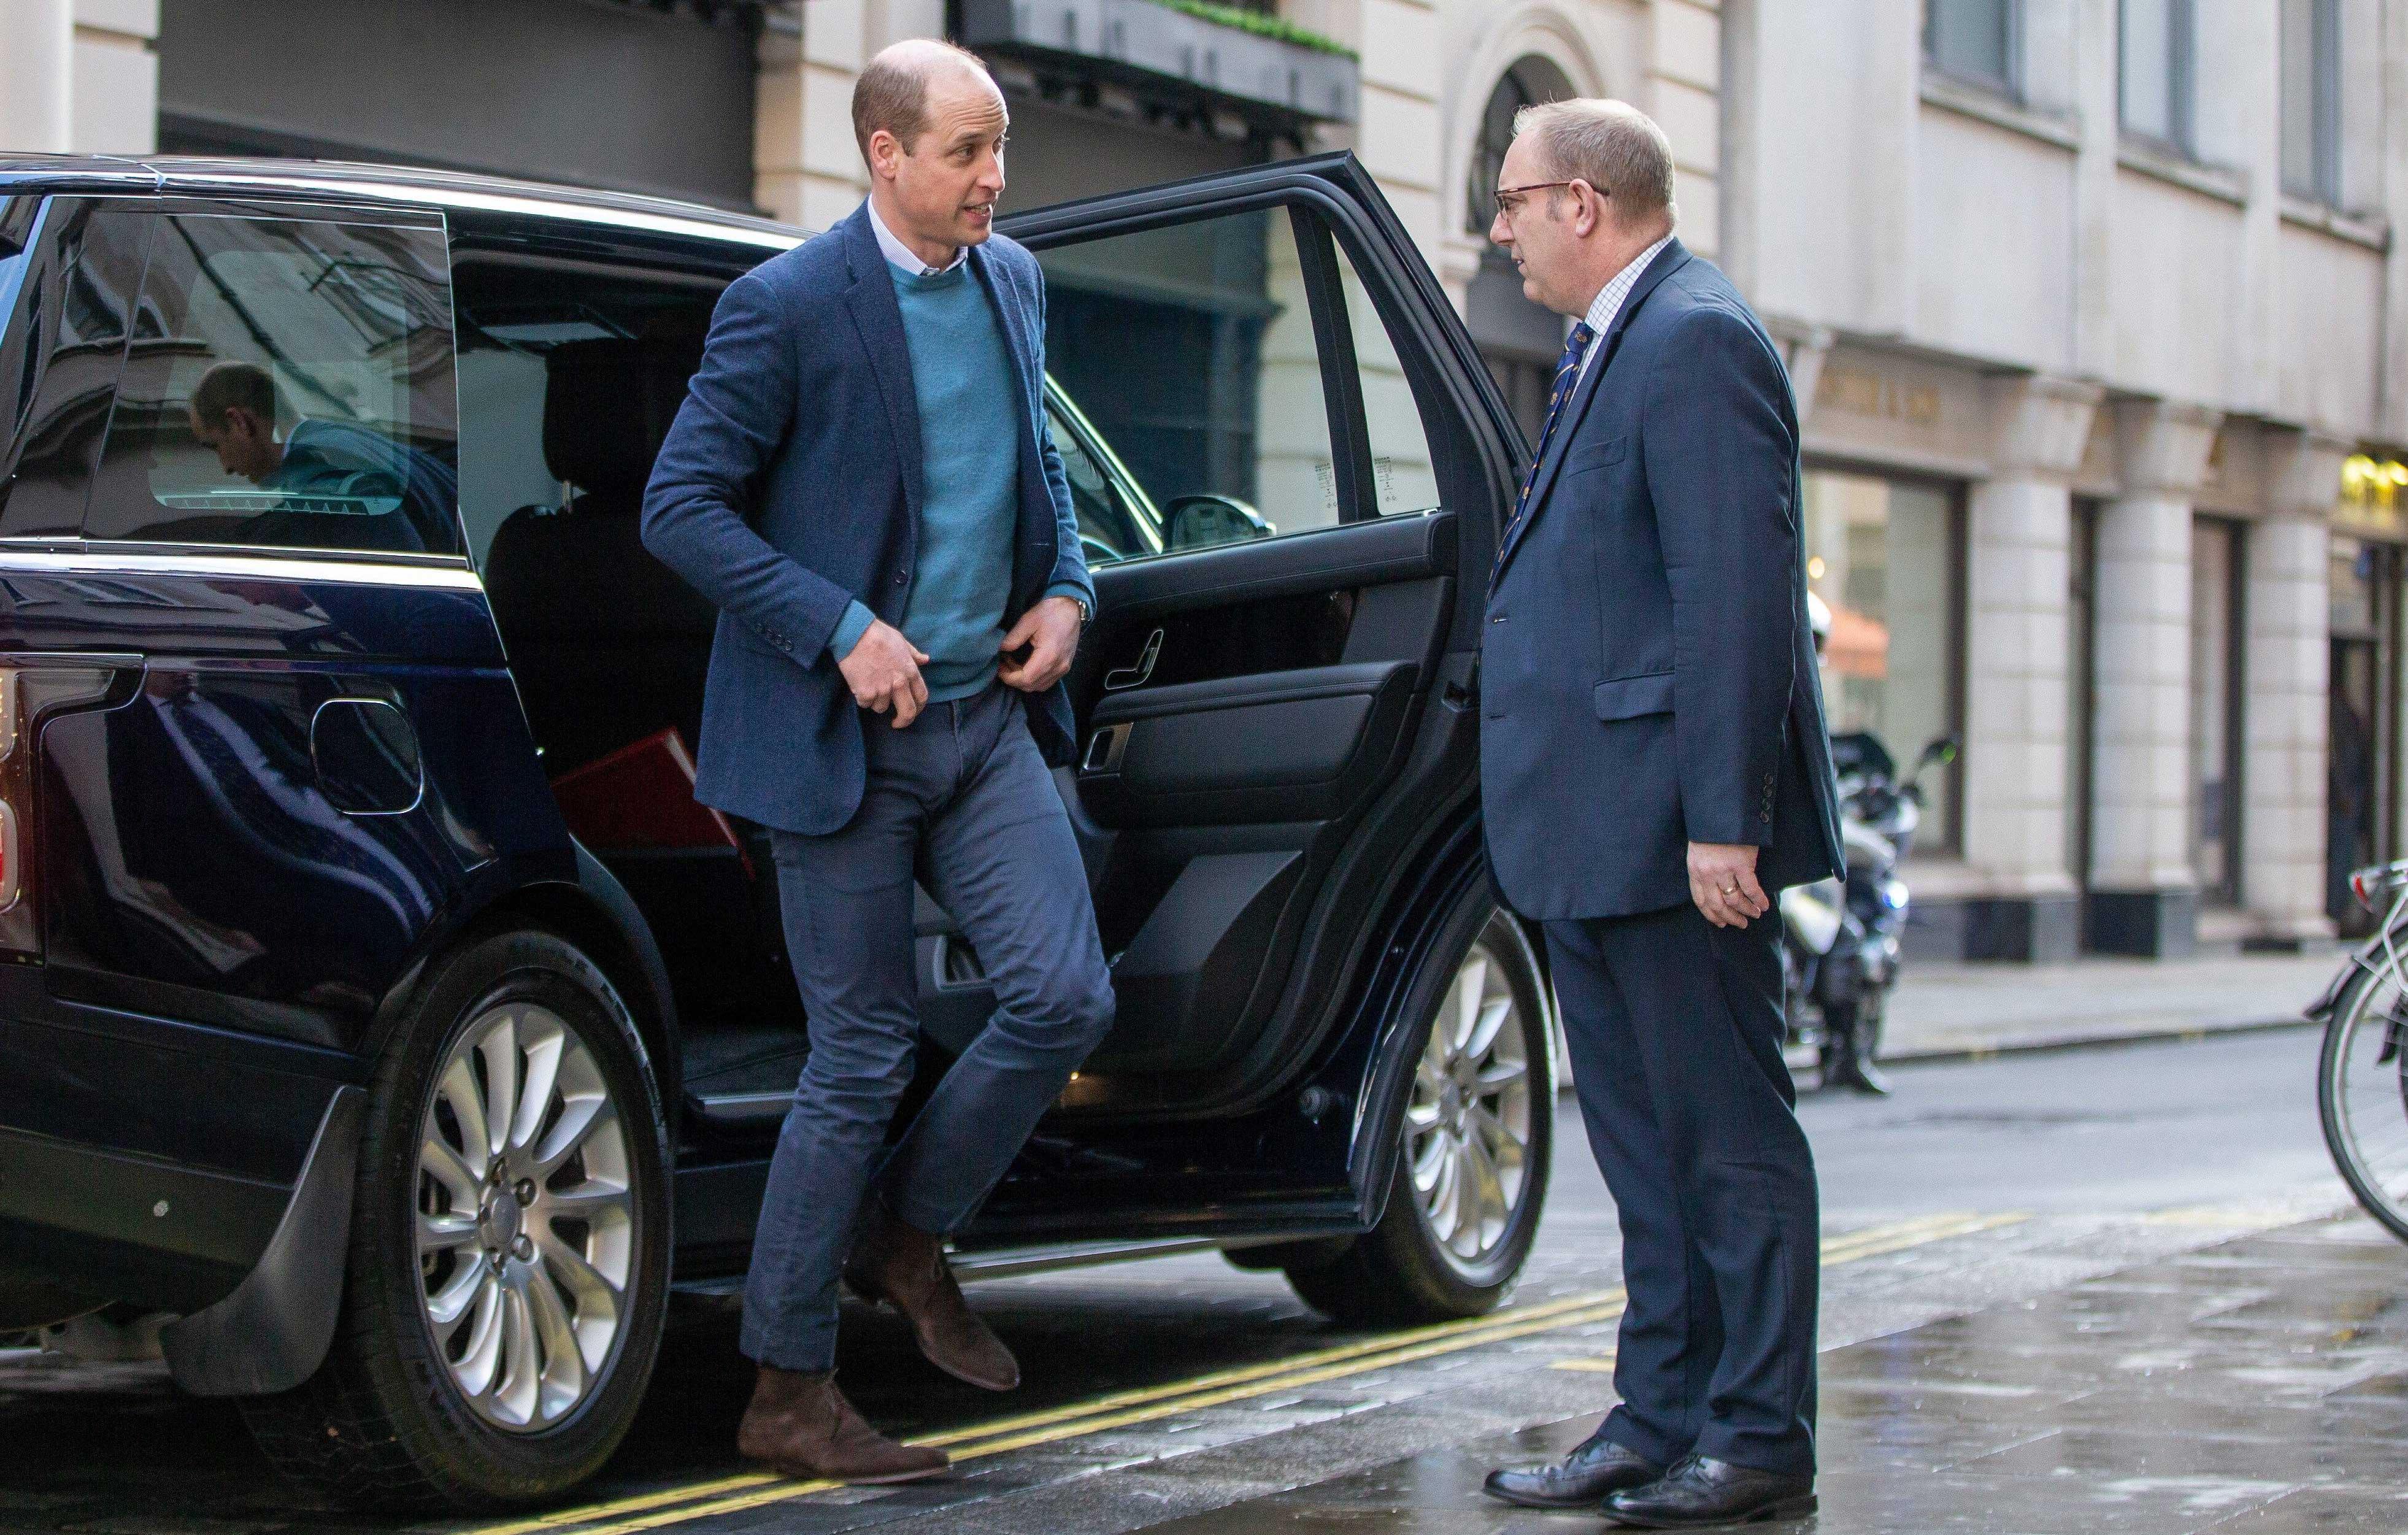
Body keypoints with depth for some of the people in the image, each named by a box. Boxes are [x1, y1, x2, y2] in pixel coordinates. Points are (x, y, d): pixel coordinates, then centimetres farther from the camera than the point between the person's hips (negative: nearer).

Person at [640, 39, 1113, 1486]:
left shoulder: (1013, 280, 8)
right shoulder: (787, 307, -13)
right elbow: (681, 505, -13)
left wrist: (1067, 589, 6)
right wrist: (842, 632, -19)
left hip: (988, 717, 6)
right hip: (845, 735, -6)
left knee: (1065, 1000, -5)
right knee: (864, 1059, -2)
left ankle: (907, 1234, 21)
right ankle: (790, 1393, 12)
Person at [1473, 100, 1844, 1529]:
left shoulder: (1697, 339, -14)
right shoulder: (1614, 342, 19)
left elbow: (1737, 595, -21)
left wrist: (1724, 819, -24)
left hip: (1672, 828, -10)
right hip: (1597, 835, 10)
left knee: (1730, 1136, -2)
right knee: (1647, 1143, 14)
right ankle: (1662, 1415, 21)